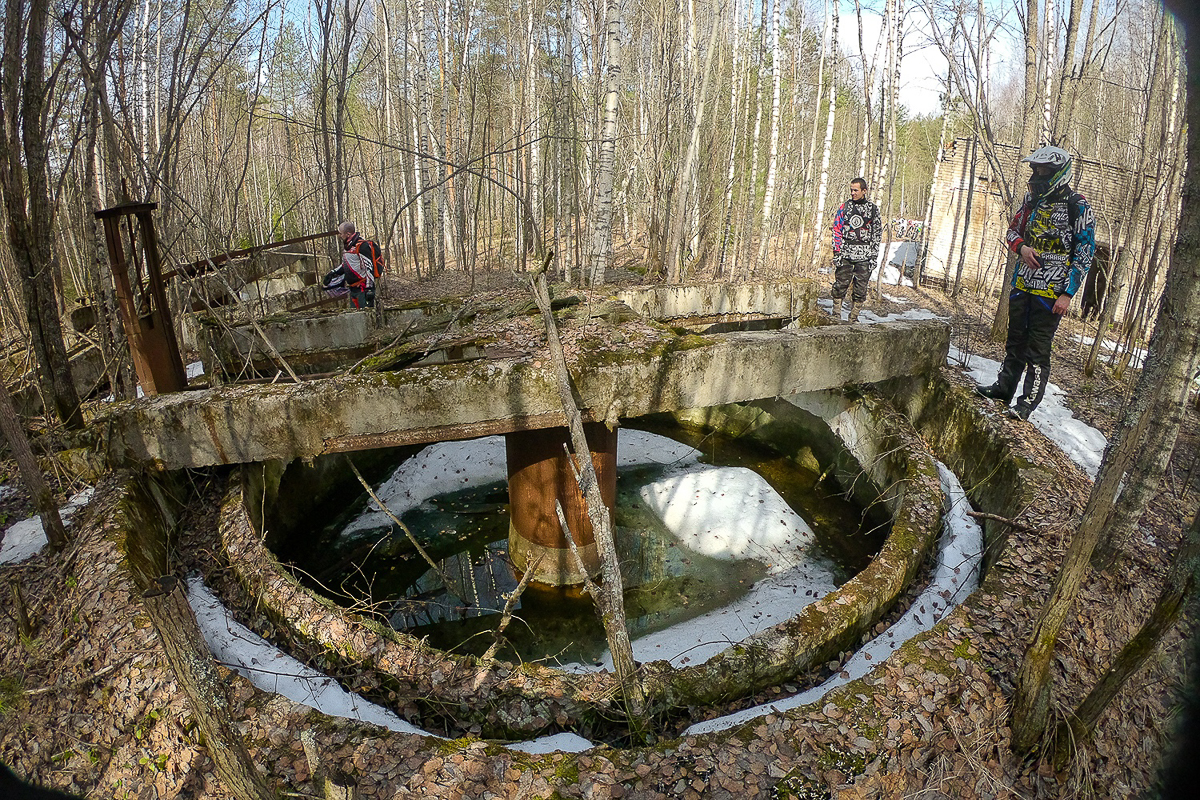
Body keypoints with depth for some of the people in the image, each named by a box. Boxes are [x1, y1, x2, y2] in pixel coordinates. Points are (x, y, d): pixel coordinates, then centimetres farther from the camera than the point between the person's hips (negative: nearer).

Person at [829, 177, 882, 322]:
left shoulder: (873, 209, 7)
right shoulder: (844, 207, 6)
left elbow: (877, 234, 10)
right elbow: (836, 230, 5)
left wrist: (874, 256, 5)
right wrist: (837, 252, -4)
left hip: (864, 257, 1)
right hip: (845, 254, 0)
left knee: (861, 288, 2)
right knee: (841, 285, -2)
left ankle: (853, 318, 11)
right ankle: (836, 317, 7)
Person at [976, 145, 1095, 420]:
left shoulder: (1078, 207, -9)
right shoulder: (1033, 199, 10)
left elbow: (1085, 254, -9)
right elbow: (1013, 231, 19)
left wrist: (1068, 294, -14)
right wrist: (1022, 247, -6)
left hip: (1051, 292, -6)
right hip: (1022, 285, 6)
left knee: (1037, 350, -3)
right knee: (1015, 341, 16)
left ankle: (1028, 402, 4)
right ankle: (1004, 388, 28)